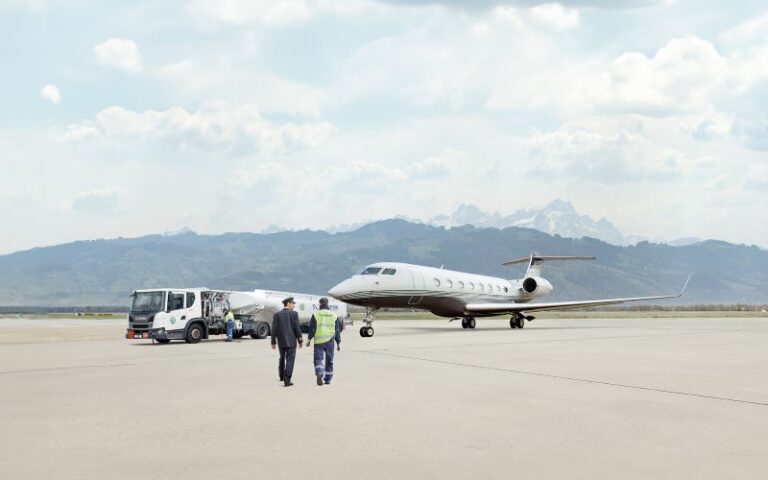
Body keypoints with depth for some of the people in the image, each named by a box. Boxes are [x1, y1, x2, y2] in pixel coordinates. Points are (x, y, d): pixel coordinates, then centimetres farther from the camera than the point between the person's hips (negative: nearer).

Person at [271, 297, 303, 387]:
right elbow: (297, 328, -9)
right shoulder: (294, 314, -8)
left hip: (281, 341, 4)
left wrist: (273, 342, 6)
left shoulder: (276, 315, 1)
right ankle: (287, 380, -8)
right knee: (290, 360, -1)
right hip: (291, 341, -4)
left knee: (282, 358, 23)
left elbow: (274, 330, 0)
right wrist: (300, 340, 0)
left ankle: (282, 376, 36)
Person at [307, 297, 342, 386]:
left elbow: (312, 329, -4)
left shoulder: (316, 314, -3)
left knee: (318, 359, 1)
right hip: (330, 341, 2)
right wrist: (338, 342, 11)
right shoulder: (334, 315, 5)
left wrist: (309, 339, 6)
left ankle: (319, 374, -22)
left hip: (318, 341, -2)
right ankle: (328, 379, 15)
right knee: (329, 360, 10)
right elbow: (337, 330, 6)